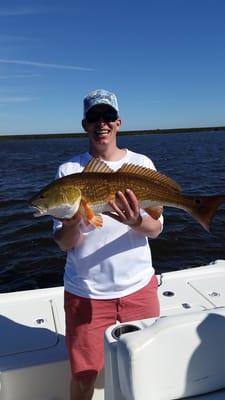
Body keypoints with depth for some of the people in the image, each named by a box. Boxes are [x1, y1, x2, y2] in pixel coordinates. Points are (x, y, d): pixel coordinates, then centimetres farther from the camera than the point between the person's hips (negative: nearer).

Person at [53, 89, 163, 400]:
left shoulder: (141, 164, -1)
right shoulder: (69, 171, -5)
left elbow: (155, 229, -5)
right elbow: (64, 244, -6)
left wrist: (135, 221, -27)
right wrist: (72, 222, -28)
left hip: (139, 285, 2)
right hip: (86, 291, -1)